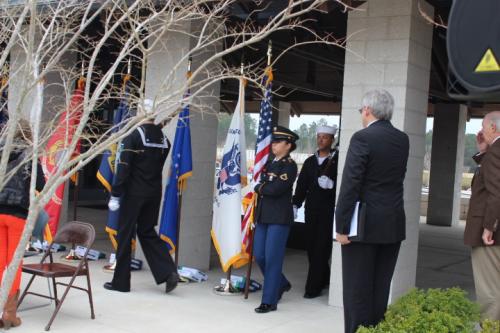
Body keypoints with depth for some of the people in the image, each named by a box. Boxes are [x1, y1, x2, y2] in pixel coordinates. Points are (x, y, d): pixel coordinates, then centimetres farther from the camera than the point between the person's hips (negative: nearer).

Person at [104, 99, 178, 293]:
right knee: (147, 232, 17)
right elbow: (159, 166, 7)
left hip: (133, 193, -5)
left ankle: (121, 281, 14)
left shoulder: (133, 135, -12)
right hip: (154, 193, 5)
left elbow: (123, 168, -14)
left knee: (125, 234, 6)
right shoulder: (163, 138, 5)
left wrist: (115, 195, -11)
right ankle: (168, 272, 3)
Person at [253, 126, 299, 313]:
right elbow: (260, 183, 17)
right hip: (263, 215, 8)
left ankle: (269, 301, 3)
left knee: (272, 258, -5)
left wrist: (259, 188, -2)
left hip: (279, 217, -8)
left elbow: (275, 189, -17)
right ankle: (281, 284, 32)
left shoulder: (290, 166, -7)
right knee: (259, 256, 9)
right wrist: (261, 188, -2)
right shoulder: (269, 164, 16)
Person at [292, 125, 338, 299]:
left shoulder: (337, 160, -3)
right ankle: (324, 279, 29)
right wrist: (295, 205, 5)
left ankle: (313, 287, 2)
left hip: (328, 211, -6)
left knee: (321, 250, -4)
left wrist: (331, 184, -22)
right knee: (311, 247, 11)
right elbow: (301, 185, 12)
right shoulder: (310, 161, 14)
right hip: (311, 211, 6)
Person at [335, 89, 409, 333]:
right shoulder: (402, 140, 8)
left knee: (357, 290, 2)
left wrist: (342, 227, -14)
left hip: (365, 225, -6)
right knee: (381, 289, 14)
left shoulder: (363, 138, -13)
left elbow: (350, 185, -17)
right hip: (394, 225, 6)